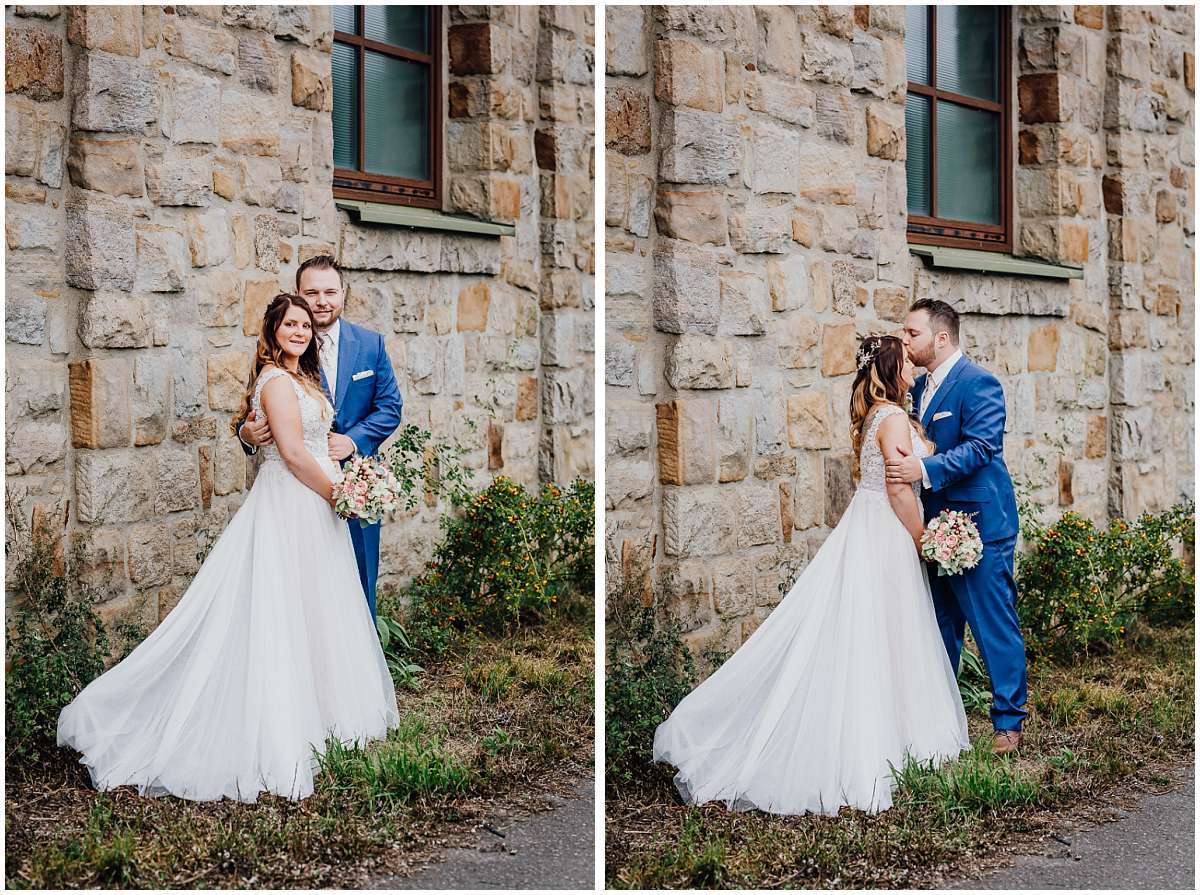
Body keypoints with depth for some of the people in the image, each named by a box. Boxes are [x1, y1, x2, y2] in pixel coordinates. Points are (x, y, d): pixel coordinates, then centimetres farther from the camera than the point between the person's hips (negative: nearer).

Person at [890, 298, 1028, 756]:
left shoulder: (978, 383, -13)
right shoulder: (919, 388, 13)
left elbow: (981, 447, -23)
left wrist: (925, 470, -31)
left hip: (978, 527, -9)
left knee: (995, 627, -1)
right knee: (940, 626, 16)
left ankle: (1009, 721, 9)